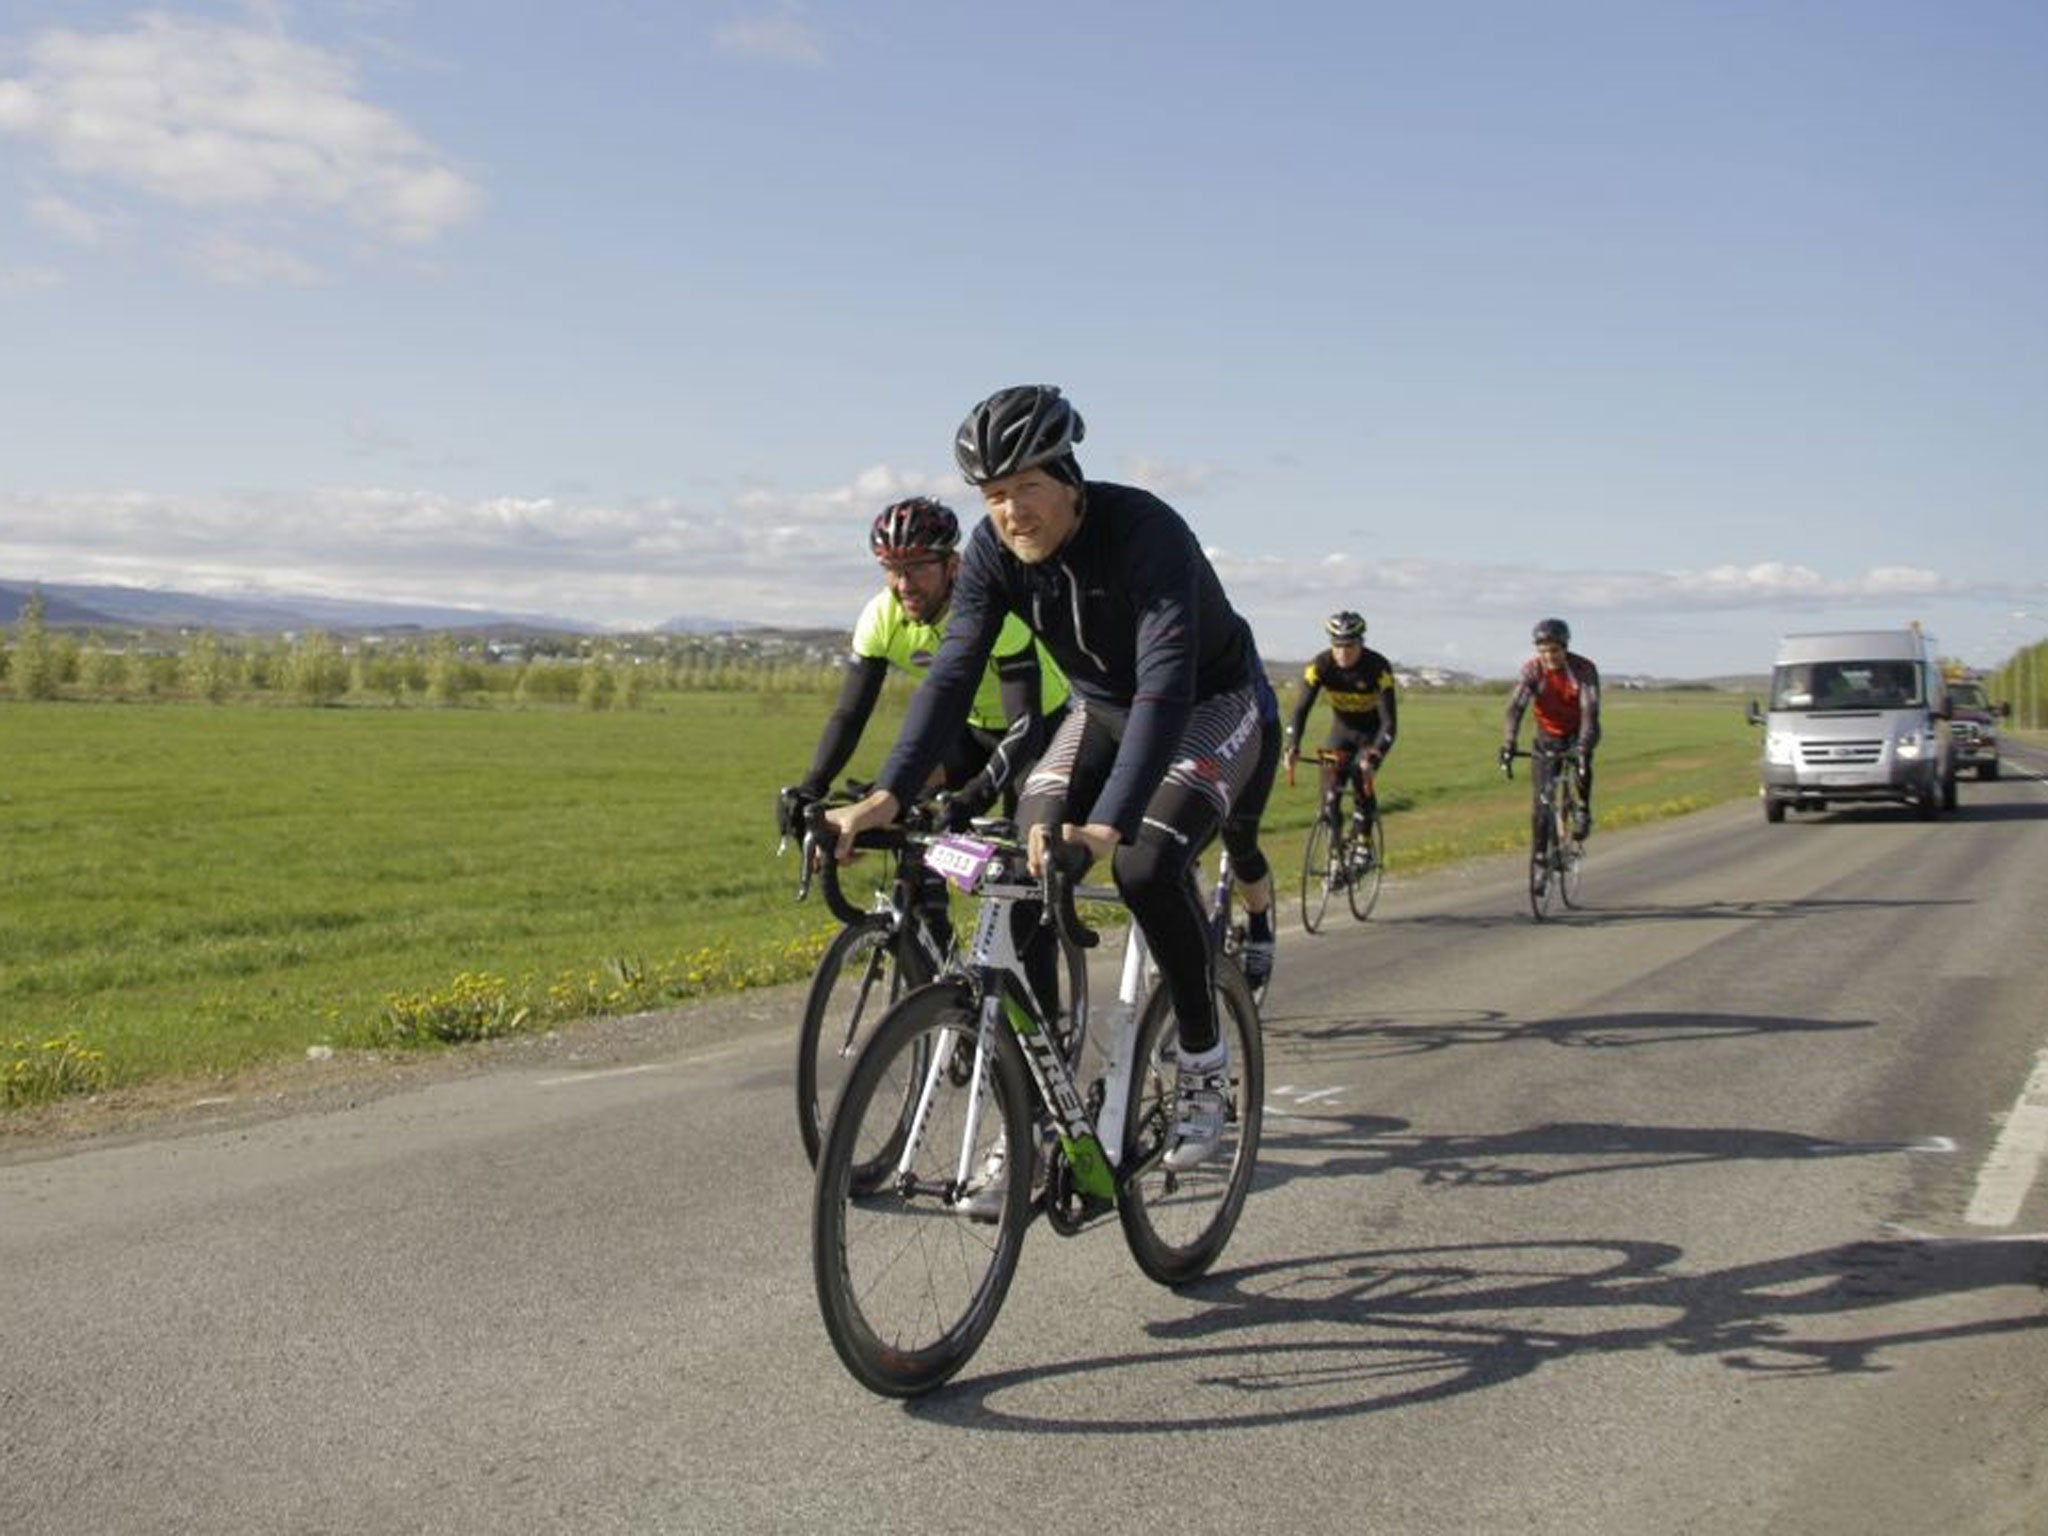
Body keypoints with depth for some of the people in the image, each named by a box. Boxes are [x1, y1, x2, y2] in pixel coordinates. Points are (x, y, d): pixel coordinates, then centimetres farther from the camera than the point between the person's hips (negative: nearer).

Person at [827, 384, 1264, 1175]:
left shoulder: (1145, 532, -35)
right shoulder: (993, 548, -17)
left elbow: (1167, 686, -44)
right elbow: (953, 672, -21)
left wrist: (1107, 825, -57)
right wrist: (887, 796, -35)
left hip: (1208, 708, -6)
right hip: (1103, 708, 6)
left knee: (1147, 865, -28)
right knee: (1030, 863, -14)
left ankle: (1204, 1059, -5)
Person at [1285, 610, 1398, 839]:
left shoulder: (1378, 667, -28)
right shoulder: (1321, 665, -21)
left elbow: (1389, 721, -31)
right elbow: (1301, 708, -24)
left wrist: (1374, 755, -47)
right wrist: (1292, 747, -40)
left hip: (1371, 733, -2)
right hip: (1341, 730, 3)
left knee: (1361, 777, -26)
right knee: (1330, 792, -11)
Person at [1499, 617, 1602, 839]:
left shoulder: (1584, 669, -24)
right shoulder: (1531, 669, -20)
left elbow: (1590, 711, -33)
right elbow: (1515, 707, -28)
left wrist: (1582, 747, -47)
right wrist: (1508, 745, -42)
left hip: (1578, 731, -2)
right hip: (1549, 734, 2)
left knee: (1582, 762, -34)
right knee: (1543, 798, -5)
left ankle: (1584, 812, -12)